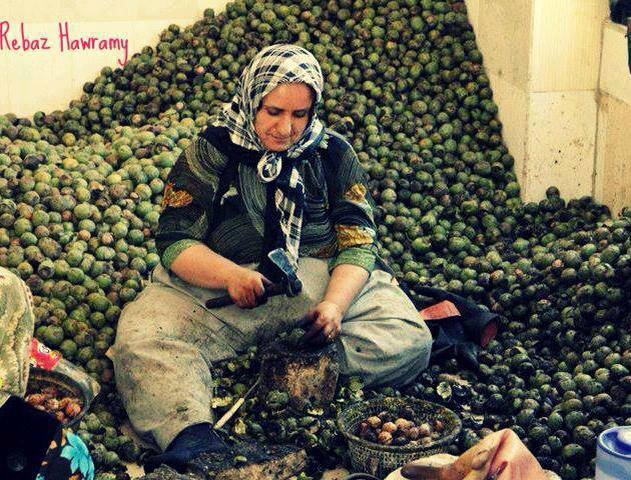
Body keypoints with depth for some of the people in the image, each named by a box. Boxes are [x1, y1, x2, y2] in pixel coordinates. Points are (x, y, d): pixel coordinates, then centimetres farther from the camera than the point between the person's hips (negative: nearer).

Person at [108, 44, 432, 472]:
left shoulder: (334, 155, 7)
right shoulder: (210, 154, 3)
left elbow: (357, 242, 1)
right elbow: (175, 242, -4)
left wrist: (335, 303, -21)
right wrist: (230, 275, -25)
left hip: (324, 281, 2)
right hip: (220, 286, -1)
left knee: (408, 341, -24)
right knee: (141, 334, -30)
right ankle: (192, 439, -51)